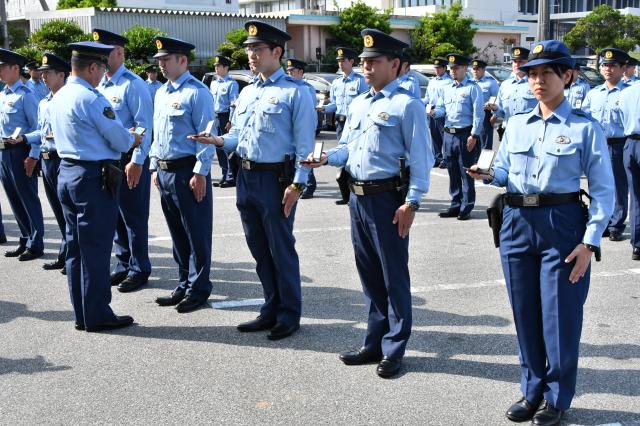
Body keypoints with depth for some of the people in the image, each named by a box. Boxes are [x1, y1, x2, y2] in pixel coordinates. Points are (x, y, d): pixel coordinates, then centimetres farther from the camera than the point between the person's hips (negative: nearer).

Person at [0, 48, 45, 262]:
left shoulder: (25, 94, -11)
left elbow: (37, 126, -14)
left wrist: (33, 156, -19)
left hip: (20, 152, -8)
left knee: (28, 199, 0)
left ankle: (35, 245, 9)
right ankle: (25, 241, 26)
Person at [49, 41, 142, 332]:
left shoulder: (58, 98, 11)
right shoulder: (91, 99, -16)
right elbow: (121, 141, -15)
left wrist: (123, 136, 15)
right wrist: (133, 139, 7)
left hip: (66, 173, 9)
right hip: (95, 177, -9)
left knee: (76, 247, 12)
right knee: (96, 248, -2)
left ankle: (81, 314, 20)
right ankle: (97, 316, 5)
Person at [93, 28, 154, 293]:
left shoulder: (132, 84, -12)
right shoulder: (100, 85, 12)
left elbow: (144, 126, -17)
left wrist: (136, 162, -20)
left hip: (129, 160, -8)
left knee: (134, 217, 1)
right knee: (115, 216, 14)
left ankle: (139, 270, 12)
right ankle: (123, 265, 26)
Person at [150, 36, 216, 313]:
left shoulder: (197, 92, -11)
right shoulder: (161, 93, 15)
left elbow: (206, 134, -15)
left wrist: (200, 173, -18)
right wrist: (155, 167, 17)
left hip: (188, 171, -8)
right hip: (165, 171, 8)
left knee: (197, 233, 0)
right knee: (177, 232, 15)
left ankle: (198, 288, 10)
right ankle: (183, 285, 26)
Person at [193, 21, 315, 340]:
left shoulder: (294, 91, -7)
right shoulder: (247, 93, 15)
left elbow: (304, 143, -11)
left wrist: (297, 184, -16)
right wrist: (219, 141, -3)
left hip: (276, 178, -7)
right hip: (246, 177, 7)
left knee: (281, 250, 1)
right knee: (259, 250, 14)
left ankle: (289, 315, 15)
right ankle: (271, 310, 27)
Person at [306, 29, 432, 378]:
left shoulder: (406, 105, -9)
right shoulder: (357, 105, 15)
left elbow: (420, 158, -13)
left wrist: (411, 203, -19)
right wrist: (326, 158, 0)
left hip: (388, 199, -8)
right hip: (357, 197, 8)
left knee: (393, 277, 2)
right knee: (369, 275, 16)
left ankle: (393, 350, 13)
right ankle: (374, 343, 28)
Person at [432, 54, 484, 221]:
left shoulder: (473, 88, -5)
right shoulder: (446, 88, 14)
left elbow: (478, 113, -9)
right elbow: (441, 108, 14)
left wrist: (474, 136, -14)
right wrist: (434, 112, -10)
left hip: (465, 135, -6)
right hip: (449, 134, 6)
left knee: (466, 172, -1)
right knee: (452, 171, 12)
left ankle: (466, 208, 6)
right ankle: (455, 205, 21)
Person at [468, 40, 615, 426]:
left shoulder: (586, 128, -4)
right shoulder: (516, 124, 10)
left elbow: (604, 191, -5)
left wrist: (590, 241, -12)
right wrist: (488, 175, -9)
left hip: (562, 224, -4)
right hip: (517, 223, 5)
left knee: (560, 315, 3)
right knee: (525, 312, 12)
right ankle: (532, 391, 29)